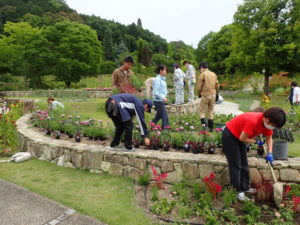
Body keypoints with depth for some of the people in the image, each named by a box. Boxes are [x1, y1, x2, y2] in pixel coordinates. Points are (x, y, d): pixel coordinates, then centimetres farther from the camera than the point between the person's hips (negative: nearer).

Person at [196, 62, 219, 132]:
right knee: (211, 112, 12)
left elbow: (199, 87, -8)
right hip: (213, 95, 5)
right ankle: (211, 128, 15)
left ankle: (204, 124, -13)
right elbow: (217, 85, 12)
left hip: (205, 95, -5)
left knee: (201, 111, 5)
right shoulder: (214, 74, 10)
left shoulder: (202, 75, -8)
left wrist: (199, 94, 7)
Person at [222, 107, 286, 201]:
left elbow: (269, 138, 6)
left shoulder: (266, 122, -8)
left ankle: (245, 187, 25)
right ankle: (237, 191, 5)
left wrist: (269, 153, -4)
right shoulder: (253, 121, -34)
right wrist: (256, 142, -13)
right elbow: (242, 138, -28)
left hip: (240, 137, 9)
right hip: (229, 136, -9)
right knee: (236, 165, -5)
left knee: (244, 164, 13)